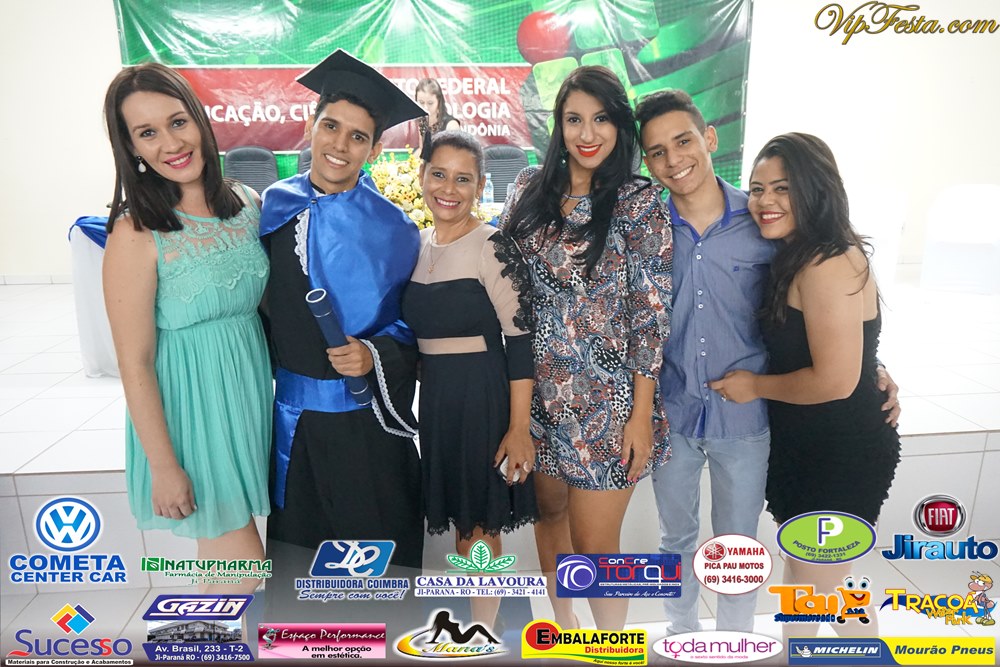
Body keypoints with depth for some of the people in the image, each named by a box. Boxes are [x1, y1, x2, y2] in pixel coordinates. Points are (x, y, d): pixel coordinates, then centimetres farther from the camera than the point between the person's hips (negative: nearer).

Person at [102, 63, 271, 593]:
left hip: (251, 385, 6)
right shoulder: (135, 234, -16)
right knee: (244, 564, 6)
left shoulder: (245, 203, 0)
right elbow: (135, 364, -14)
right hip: (188, 402, -5)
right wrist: (164, 467, -13)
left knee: (229, 552, 21)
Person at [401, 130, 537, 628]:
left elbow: (521, 339, -15)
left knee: (480, 526, 7)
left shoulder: (492, 247, -13)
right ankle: (472, 617, 38)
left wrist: (519, 428, -18)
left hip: (481, 395, -6)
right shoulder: (417, 244, 8)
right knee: (459, 520, 18)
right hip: (434, 395, 6)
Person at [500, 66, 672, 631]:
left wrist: (642, 412, -10)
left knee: (596, 545, 4)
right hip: (536, 388, 4)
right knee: (549, 509, 19)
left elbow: (651, 312, -9)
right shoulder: (531, 190, 4)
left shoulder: (639, 201, -7)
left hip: (604, 398, -4)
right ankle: (562, 621, 45)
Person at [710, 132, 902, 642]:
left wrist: (754, 385, -16)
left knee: (823, 581, 11)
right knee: (798, 565, 25)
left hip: (842, 453, -9)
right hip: (803, 445, 9)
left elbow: (835, 380, -27)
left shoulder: (828, 263, -24)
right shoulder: (795, 256, 6)